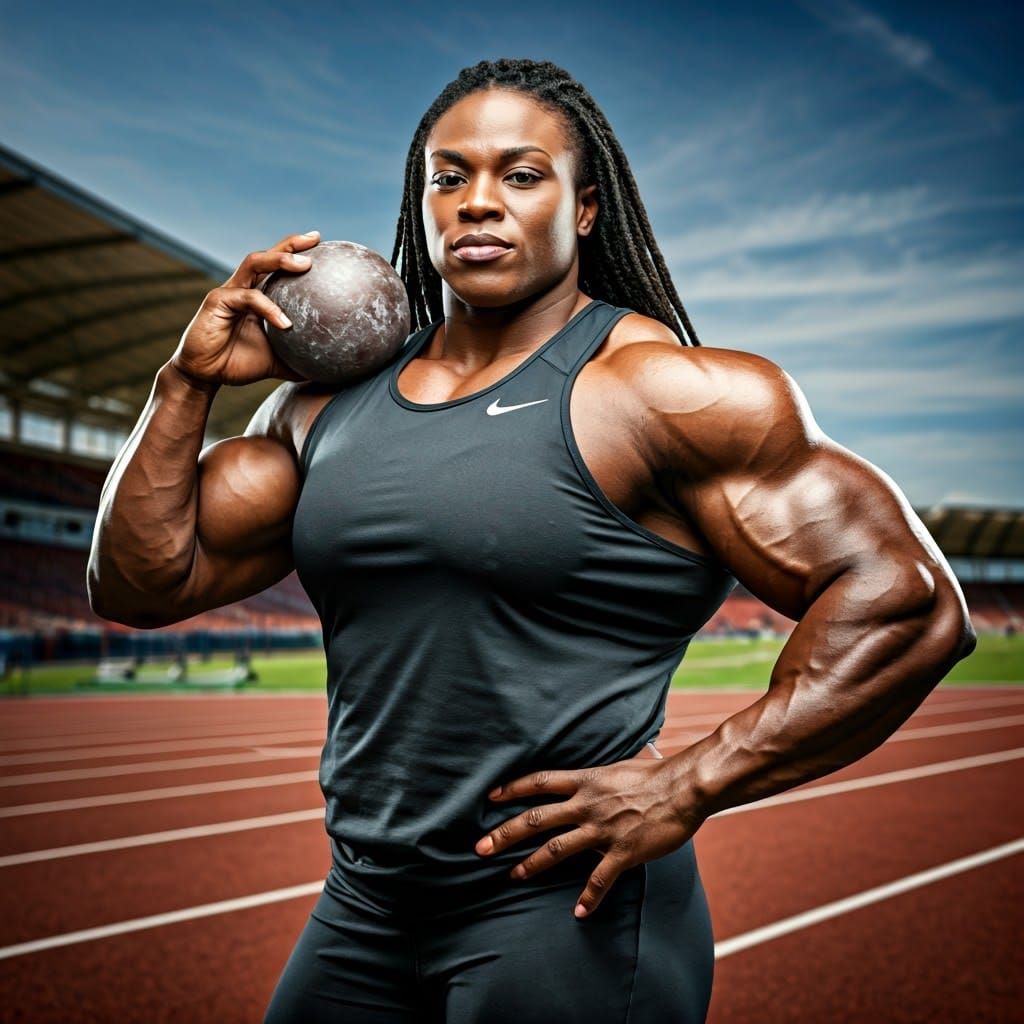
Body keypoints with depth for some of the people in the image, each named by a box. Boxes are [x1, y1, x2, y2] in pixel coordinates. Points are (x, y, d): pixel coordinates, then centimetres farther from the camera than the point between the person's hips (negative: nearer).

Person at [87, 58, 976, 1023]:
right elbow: (143, 582, 10)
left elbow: (908, 601, -14)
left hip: (568, 914, -5)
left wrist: (687, 788, -18)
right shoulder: (328, 403, 7)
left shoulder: (661, 391, -11)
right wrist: (189, 380, -1)